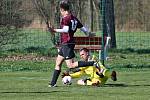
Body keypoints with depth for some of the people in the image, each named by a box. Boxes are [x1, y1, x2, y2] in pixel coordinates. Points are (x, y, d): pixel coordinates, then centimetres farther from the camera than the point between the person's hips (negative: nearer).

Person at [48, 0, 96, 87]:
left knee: (71, 65, -13)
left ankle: (93, 63, -21)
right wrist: (89, 34, 33)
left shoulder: (65, 18, -12)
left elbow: (66, 30, -25)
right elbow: (83, 28, 16)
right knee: (58, 63, 15)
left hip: (67, 44, -9)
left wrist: (55, 30, -28)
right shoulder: (74, 18, 12)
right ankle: (53, 83, 17)